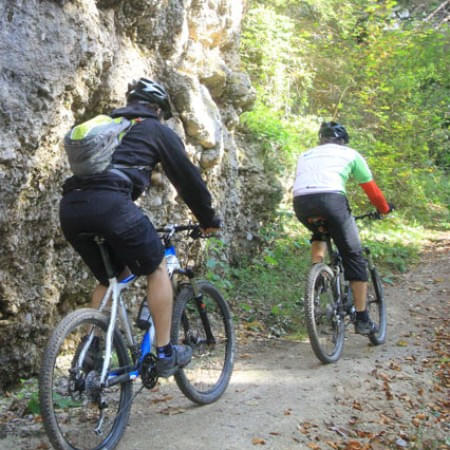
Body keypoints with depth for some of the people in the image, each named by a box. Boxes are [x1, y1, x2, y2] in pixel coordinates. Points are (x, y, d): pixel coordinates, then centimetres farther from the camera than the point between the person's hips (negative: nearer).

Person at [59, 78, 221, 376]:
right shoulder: (157, 130, 18)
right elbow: (188, 177, 19)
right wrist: (209, 220, 31)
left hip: (70, 206, 6)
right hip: (108, 202, -6)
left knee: (110, 277, 24)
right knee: (157, 269, 12)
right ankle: (166, 354, 12)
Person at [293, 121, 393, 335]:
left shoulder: (305, 155, 32)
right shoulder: (350, 154, 22)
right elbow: (371, 189, 24)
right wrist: (384, 209, 40)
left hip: (300, 204, 4)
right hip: (331, 199, -4)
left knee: (320, 233, 37)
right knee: (354, 257, 9)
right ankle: (362, 320, 10)